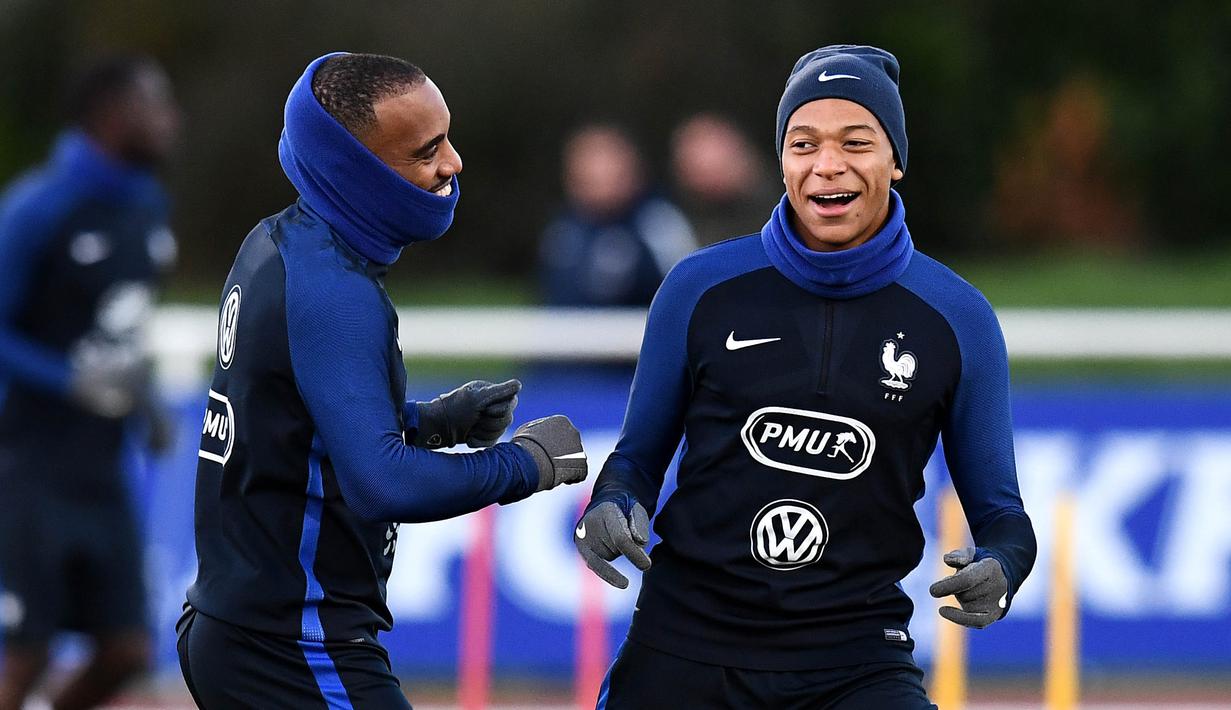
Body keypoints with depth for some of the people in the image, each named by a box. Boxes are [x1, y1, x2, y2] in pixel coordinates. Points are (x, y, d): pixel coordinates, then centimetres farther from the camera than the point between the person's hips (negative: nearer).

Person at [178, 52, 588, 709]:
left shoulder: (275, 243, 9)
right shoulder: (330, 294, -21)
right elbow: (383, 486, -30)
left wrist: (434, 421, 10)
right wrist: (527, 463, -16)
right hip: (294, 655, -10)